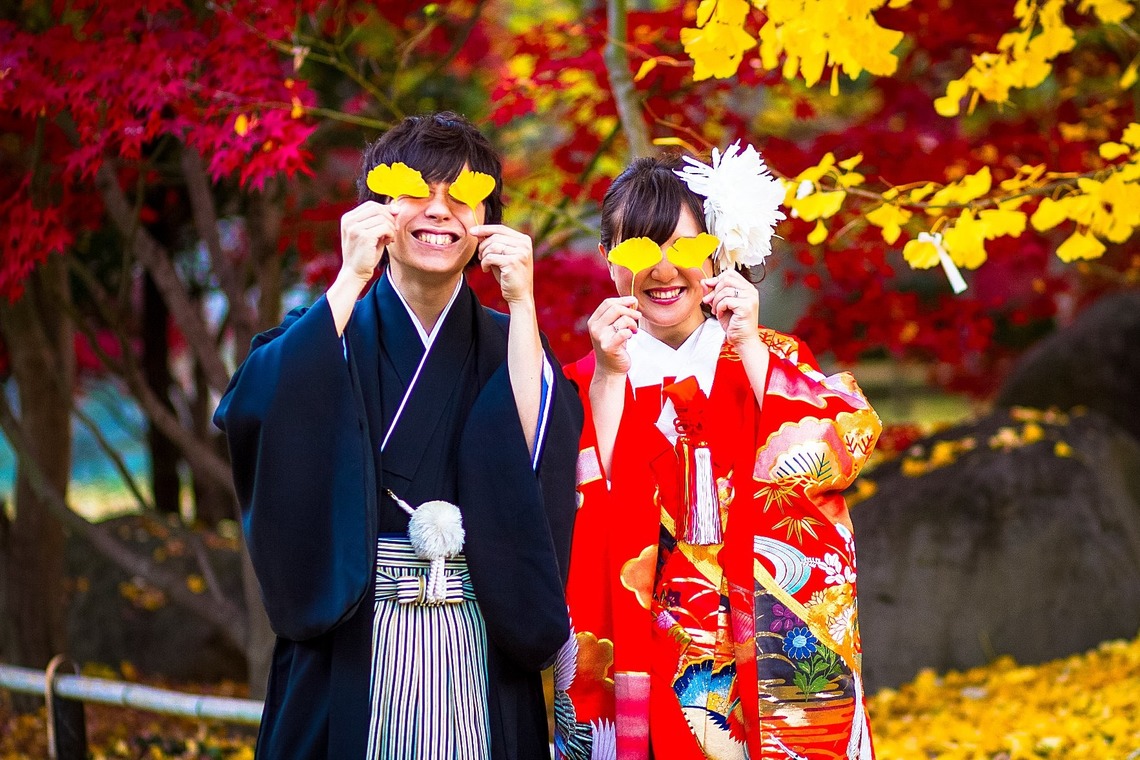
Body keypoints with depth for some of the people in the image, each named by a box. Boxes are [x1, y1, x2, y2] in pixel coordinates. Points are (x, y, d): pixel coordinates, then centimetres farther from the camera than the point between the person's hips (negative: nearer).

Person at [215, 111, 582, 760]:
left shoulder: (507, 344, 8)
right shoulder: (330, 332, 4)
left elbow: (541, 457, -11)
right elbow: (256, 414, -17)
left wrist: (522, 305, -12)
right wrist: (351, 281, -17)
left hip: (478, 653, 1)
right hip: (350, 651, -1)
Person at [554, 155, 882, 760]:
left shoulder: (772, 361, 7)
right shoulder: (586, 383, 4)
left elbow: (838, 454, -11)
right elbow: (586, 519, -10)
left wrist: (748, 344, -12)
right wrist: (611, 375, -14)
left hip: (770, 660, 1)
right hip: (639, 661, -1)